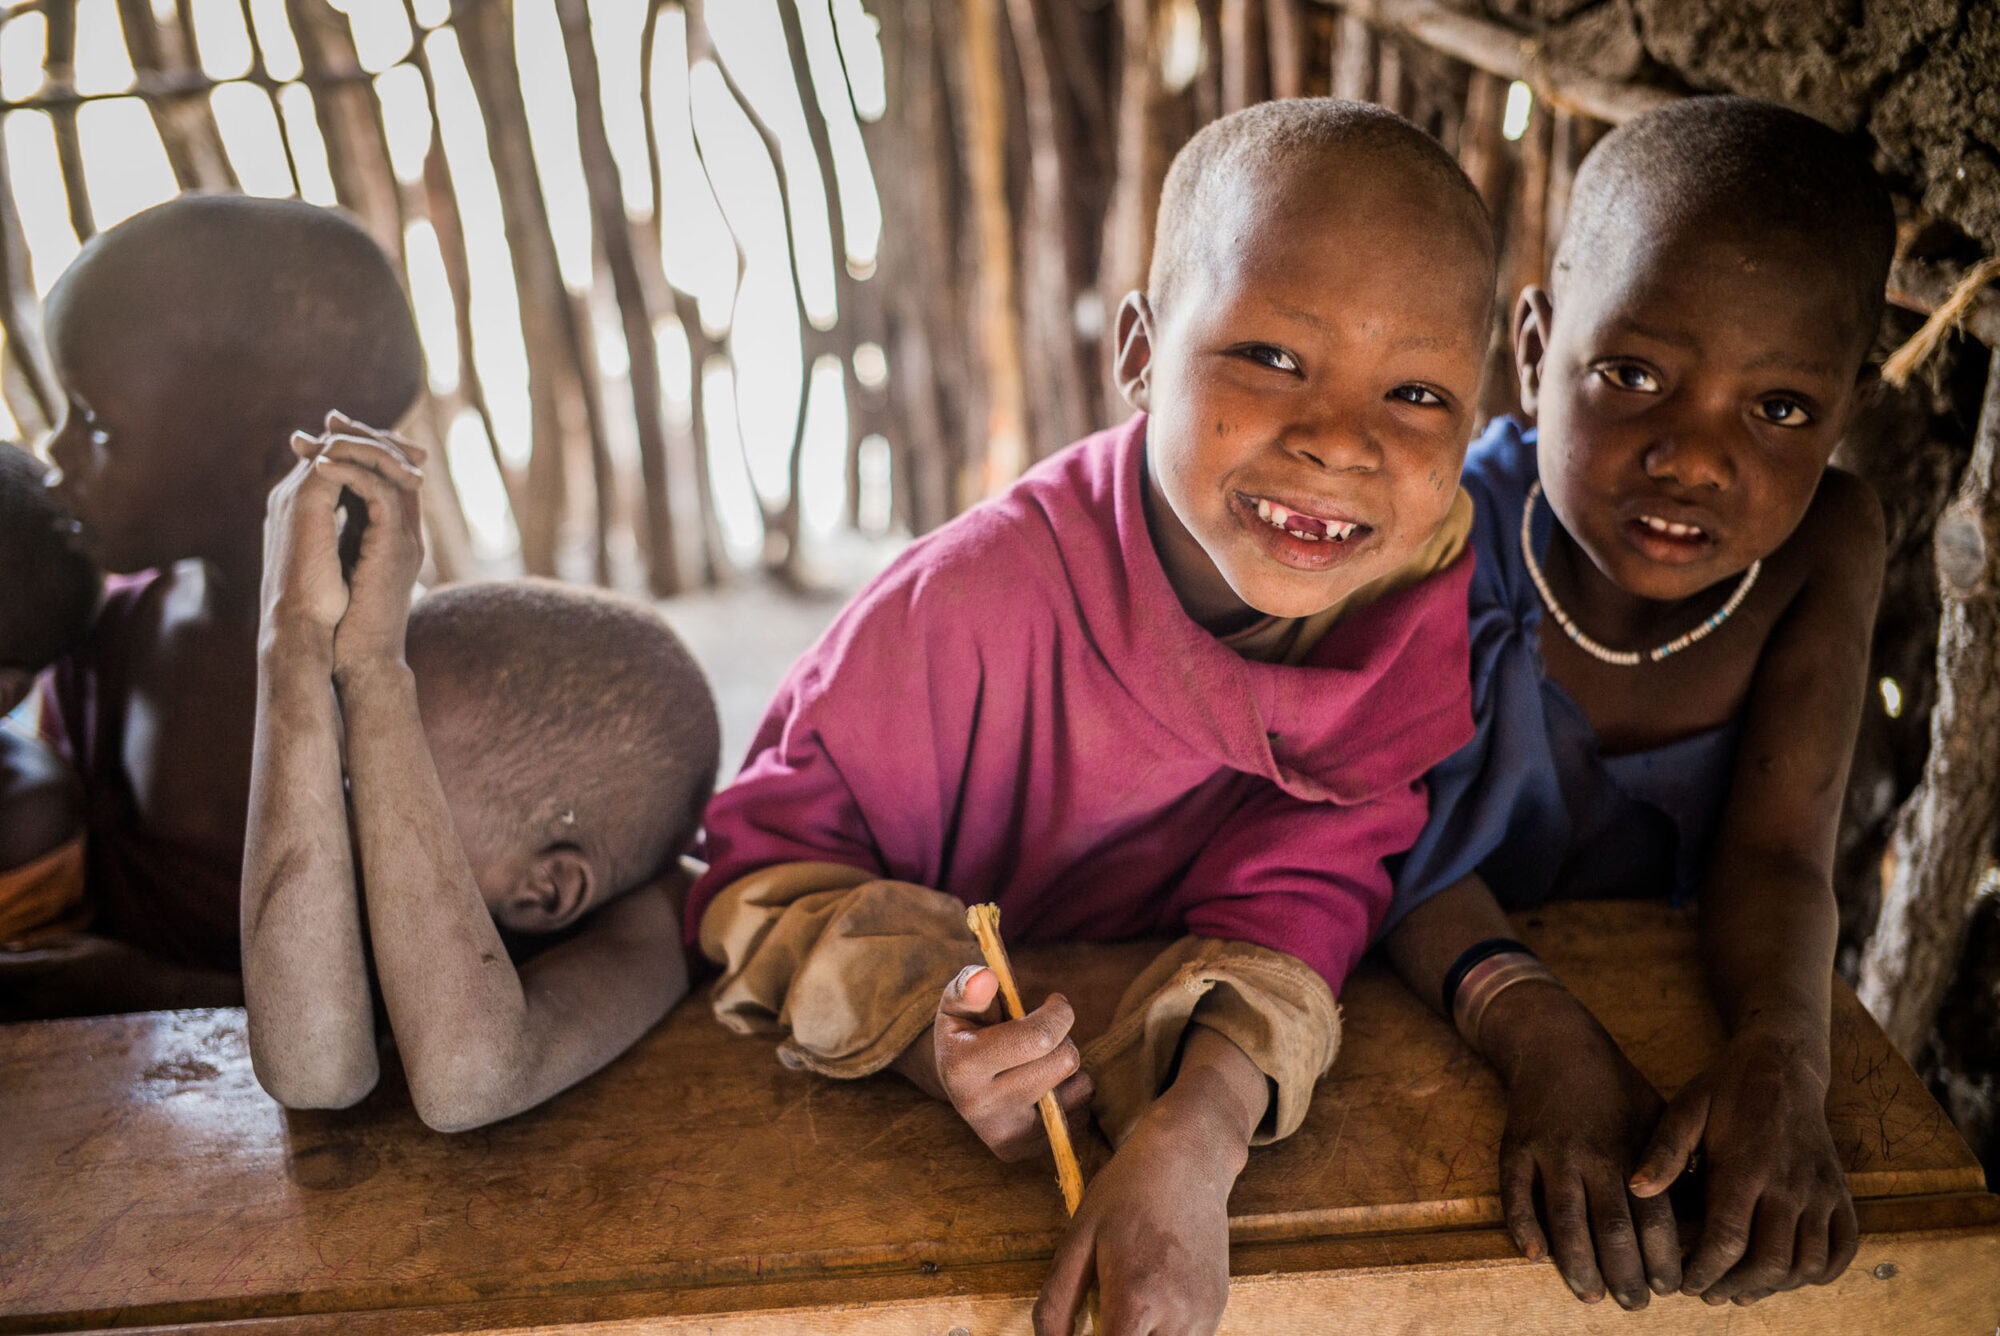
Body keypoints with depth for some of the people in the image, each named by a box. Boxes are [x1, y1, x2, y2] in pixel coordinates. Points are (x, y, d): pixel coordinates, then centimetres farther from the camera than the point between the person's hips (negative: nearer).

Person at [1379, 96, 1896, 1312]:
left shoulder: (1827, 546, -12)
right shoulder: (1455, 535, -20)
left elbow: (1778, 857, -14)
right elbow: (1394, 842, -22)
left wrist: (1782, 1058, -34)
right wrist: (1541, 1036, -39)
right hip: (1433, 1023, -2)